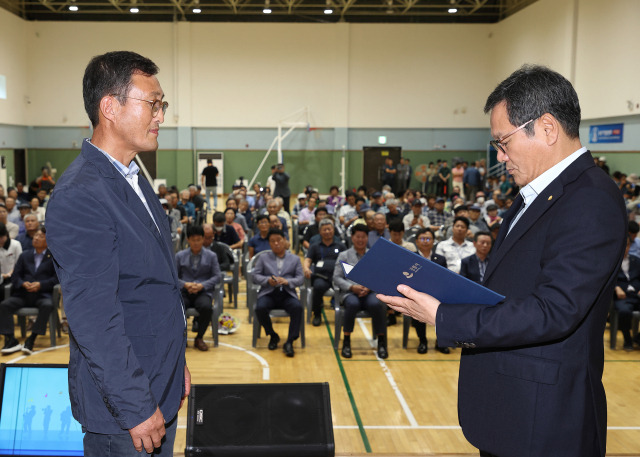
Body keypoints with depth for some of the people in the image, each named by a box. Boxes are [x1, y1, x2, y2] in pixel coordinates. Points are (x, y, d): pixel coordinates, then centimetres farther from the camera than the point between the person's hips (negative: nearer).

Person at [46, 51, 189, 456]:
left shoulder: (134, 180, 9)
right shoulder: (79, 197, -23)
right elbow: (93, 319, -25)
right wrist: (136, 407, -21)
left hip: (162, 391, 9)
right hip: (121, 406, -9)